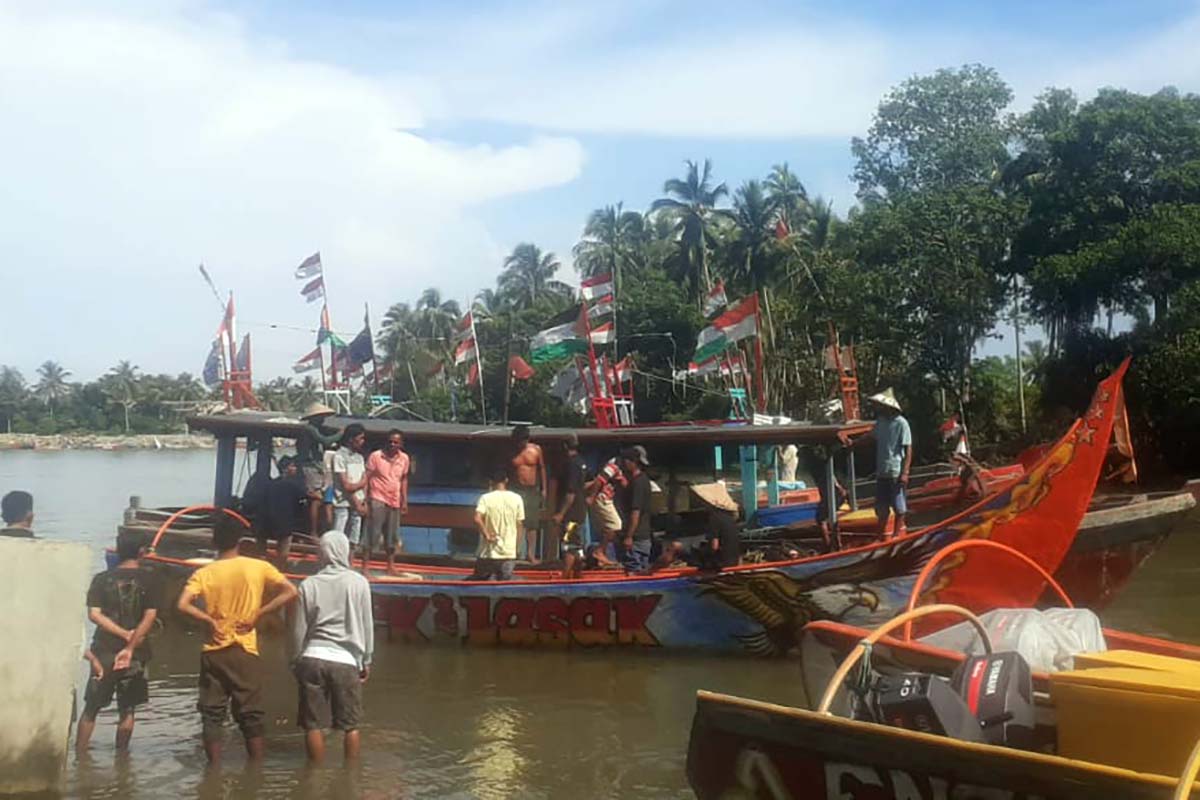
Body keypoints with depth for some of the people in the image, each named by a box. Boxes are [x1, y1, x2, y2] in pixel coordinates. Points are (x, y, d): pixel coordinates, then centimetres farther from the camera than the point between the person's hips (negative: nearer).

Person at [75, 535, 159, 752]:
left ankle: (79, 754, 11)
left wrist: (124, 634, -10)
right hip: (135, 654, 0)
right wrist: (131, 646, -14)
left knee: (91, 708, 10)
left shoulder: (102, 579, 0)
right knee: (127, 710, 10)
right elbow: (150, 616, -12)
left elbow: (94, 614, -8)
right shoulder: (148, 581, -3)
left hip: (104, 651, 0)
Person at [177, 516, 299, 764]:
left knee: (212, 715, 8)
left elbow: (183, 605, -15)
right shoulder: (258, 567, -2)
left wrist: (209, 620, -5)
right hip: (245, 652, 0)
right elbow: (290, 592, -8)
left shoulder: (204, 573, -2)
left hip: (213, 652, 0)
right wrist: (258, 614, -6)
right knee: (250, 715, 8)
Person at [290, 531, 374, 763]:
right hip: (346, 661, -1)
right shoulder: (359, 583, -2)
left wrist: (297, 662, 18)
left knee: (314, 725, 7)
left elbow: (299, 630, 5)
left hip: (312, 659, 1)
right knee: (350, 726, 9)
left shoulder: (308, 585, 2)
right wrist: (366, 661, 12)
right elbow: (367, 625, 2)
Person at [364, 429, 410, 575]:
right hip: (378, 500, -5)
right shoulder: (376, 456, -7)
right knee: (372, 534, -7)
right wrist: (365, 500, -11)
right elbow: (367, 479, -6)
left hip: (395, 501, 5)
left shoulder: (404, 458, 5)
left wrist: (404, 501, 13)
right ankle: (364, 567, -4)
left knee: (392, 536, 11)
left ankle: (391, 566, 23)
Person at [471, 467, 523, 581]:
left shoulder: (486, 498, -7)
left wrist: (487, 535, -11)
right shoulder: (516, 499, -1)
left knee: (479, 583, 16)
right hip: (509, 553, 1)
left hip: (488, 553, -1)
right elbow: (519, 525, 4)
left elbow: (477, 519, -22)